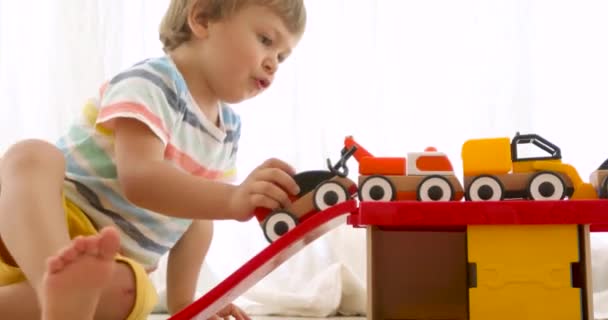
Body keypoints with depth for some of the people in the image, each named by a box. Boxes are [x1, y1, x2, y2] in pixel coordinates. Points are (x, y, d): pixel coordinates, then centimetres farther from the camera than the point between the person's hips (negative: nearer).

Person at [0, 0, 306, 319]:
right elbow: (138, 179, -30)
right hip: (47, 219, -5)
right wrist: (232, 200, -44)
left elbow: (200, 212, 16)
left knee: (126, 288, -32)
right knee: (31, 156, -38)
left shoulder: (230, 128, 11)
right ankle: (62, 294, -61)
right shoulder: (152, 83, -14)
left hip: (115, 260, 6)